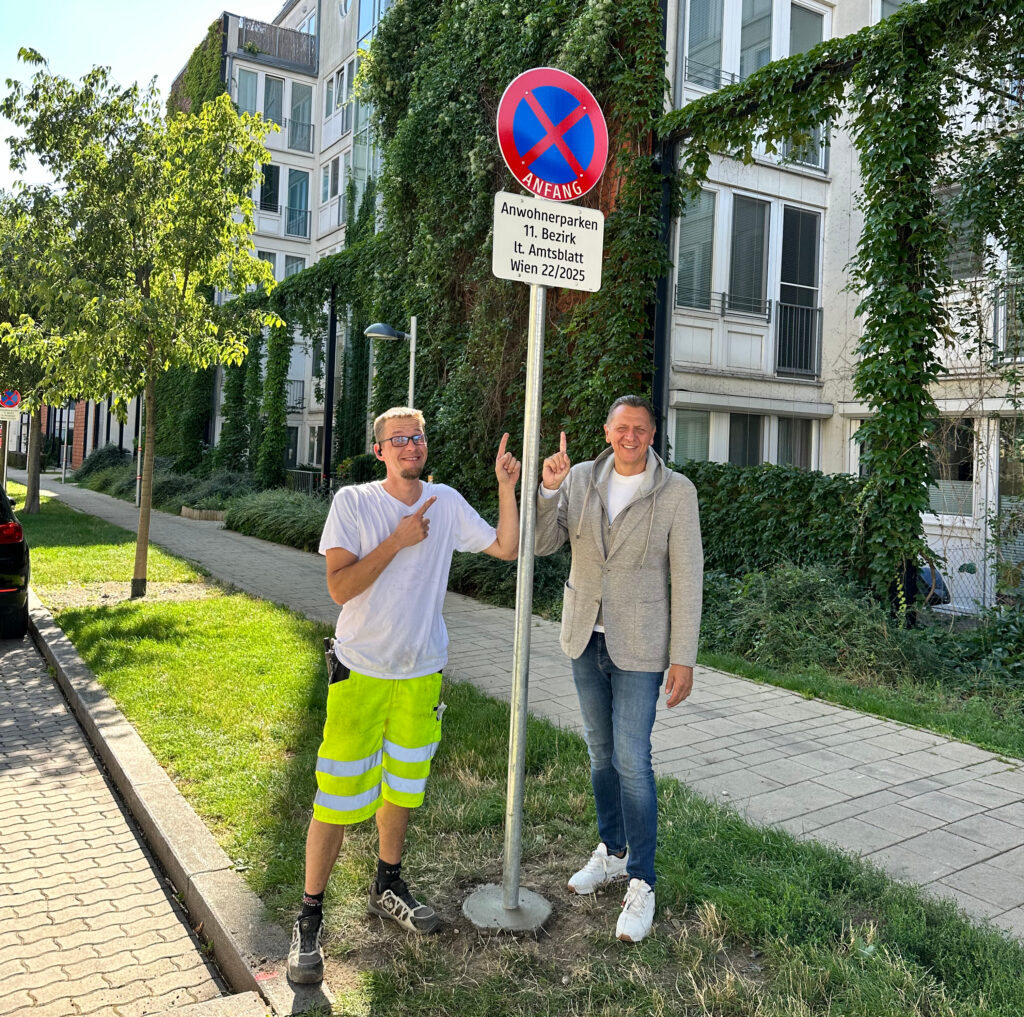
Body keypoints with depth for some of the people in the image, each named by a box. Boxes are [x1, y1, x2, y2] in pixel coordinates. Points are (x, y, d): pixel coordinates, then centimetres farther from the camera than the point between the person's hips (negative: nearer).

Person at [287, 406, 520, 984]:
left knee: (403, 785, 19)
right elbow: (340, 586, -17)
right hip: (361, 670, -4)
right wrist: (398, 540, -21)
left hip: (422, 671, 4)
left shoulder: (447, 503, 1)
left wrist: (506, 487, -6)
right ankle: (310, 918, 15)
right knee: (339, 795, -1)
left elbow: (507, 548, 3)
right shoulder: (353, 502, -10)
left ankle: (389, 886, 39)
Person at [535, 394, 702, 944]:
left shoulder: (676, 491, -9)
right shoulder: (580, 479, 1)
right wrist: (548, 489, -21)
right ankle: (611, 852, 35)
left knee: (631, 760, -5)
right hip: (585, 637, 4)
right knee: (600, 752, 16)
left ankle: (641, 883, 10)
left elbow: (687, 578, -9)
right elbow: (542, 543, -4)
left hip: (638, 646, -4)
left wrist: (683, 658, -11)